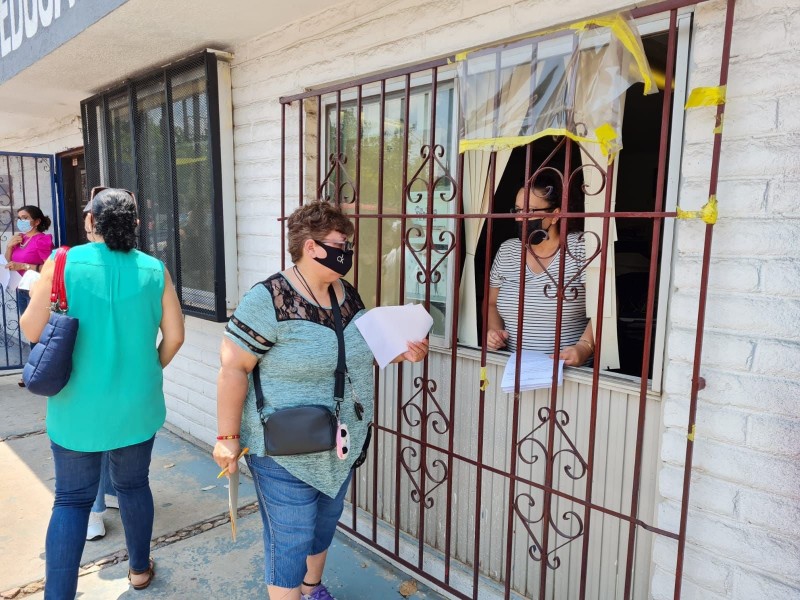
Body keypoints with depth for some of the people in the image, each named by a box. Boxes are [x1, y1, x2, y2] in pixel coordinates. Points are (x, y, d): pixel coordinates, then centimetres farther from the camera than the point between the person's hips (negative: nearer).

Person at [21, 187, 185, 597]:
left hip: (77, 406, -1)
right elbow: (175, 336, -4)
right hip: (137, 405, 2)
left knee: (71, 499, 13)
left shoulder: (63, 263, -11)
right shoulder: (154, 270, -7)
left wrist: (34, 292, 11)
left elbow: (32, 330, -9)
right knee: (133, 485, 19)